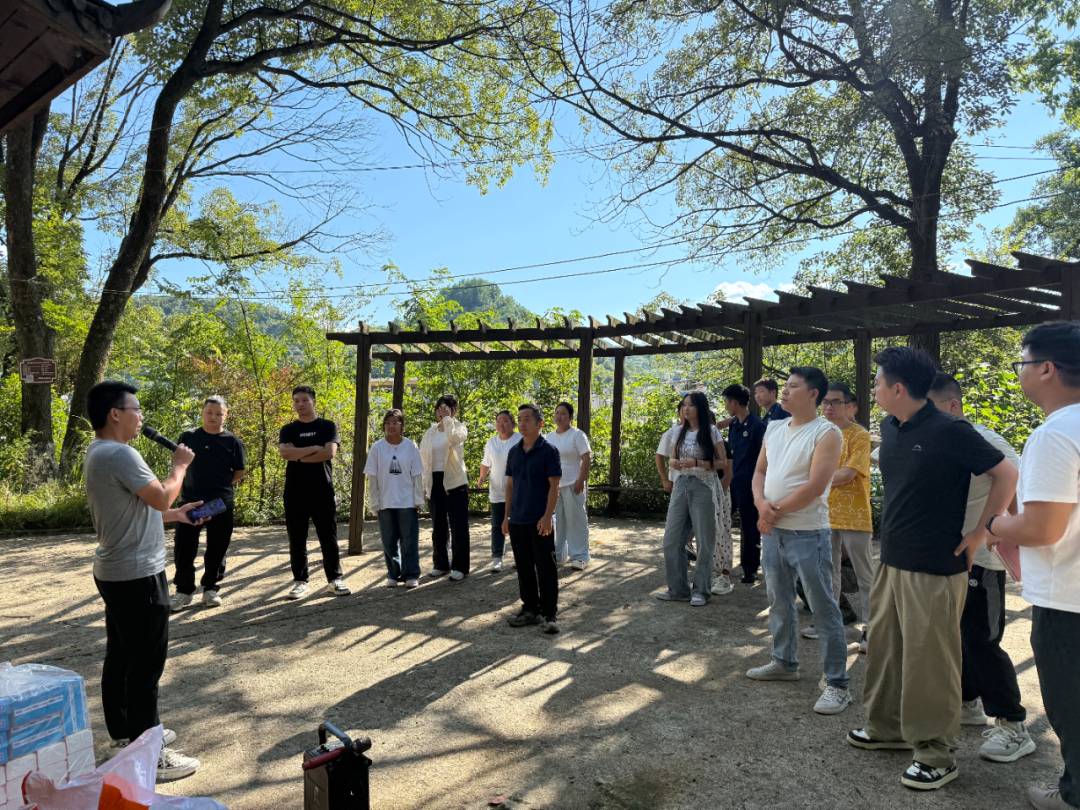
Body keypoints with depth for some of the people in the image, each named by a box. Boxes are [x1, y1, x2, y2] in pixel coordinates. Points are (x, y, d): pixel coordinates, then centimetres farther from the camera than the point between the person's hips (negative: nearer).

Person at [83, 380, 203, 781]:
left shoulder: (98, 453, 12)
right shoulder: (121, 454, -22)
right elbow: (161, 496, -23)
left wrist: (175, 515, 17)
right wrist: (180, 465, -7)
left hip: (114, 572, 11)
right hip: (138, 575, -11)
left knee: (120, 659, 19)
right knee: (145, 666, -3)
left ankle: (124, 735, 32)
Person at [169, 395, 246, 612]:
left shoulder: (232, 442, 0)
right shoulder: (188, 437, 3)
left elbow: (239, 473, 7)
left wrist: (222, 487, 1)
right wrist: (183, 490, 7)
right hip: (190, 502, 1)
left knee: (217, 549, 7)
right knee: (183, 547, 2)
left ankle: (211, 588, 23)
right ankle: (183, 590, 17)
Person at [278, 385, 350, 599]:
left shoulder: (328, 426, 5)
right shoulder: (288, 430, 9)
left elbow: (330, 453, -12)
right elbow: (284, 452, -11)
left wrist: (299, 456, -8)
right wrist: (314, 448, -12)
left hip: (323, 491, -1)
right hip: (295, 492, 2)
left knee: (329, 537, 2)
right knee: (297, 539, 6)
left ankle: (334, 579, 12)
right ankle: (300, 582, 15)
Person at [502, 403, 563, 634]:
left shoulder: (548, 450, -7)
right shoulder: (514, 452, 10)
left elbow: (554, 485, -11)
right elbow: (510, 485, 15)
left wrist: (547, 516, -18)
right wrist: (507, 515, 11)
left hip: (540, 521, -6)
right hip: (517, 521, 6)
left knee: (546, 568, 0)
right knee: (524, 568, 13)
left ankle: (550, 613, 10)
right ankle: (530, 609, 25)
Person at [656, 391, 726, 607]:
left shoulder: (711, 431, -5)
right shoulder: (680, 432, 10)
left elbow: (721, 462, -7)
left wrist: (696, 463, -18)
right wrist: (675, 463, -5)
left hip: (704, 488, -5)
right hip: (681, 485, 6)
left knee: (704, 542, 2)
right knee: (671, 539, 3)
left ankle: (701, 590, 15)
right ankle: (678, 589, 16)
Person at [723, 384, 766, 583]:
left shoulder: (756, 425, -12)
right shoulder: (733, 424, 11)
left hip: (748, 483, -7)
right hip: (731, 482, 7)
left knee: (749, 527, 3)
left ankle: (750, 569, 15)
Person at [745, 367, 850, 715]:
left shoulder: (826, 433, -12)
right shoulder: (774, 428, 11)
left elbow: (814, 486, -19)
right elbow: (760, 470, 12)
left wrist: (776, 512, -13)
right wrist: (761, 503, -8)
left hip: (808, 533, -7)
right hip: (772, 530, 8)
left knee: (824, 608, -2)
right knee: (779, 601, 19)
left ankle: (838, 684, 8)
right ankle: (785, 662, 36)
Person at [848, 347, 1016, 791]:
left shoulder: (950, 431, -16)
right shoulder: (889, 428, 6)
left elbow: (1006, 475, -12)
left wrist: (980, 532, -11)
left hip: (934, 570, -7)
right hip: (891, 562, 8)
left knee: (928, 660, 2)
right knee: (884, 647, 17)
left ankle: (936, 755, 18)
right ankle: (886, 726, 35)